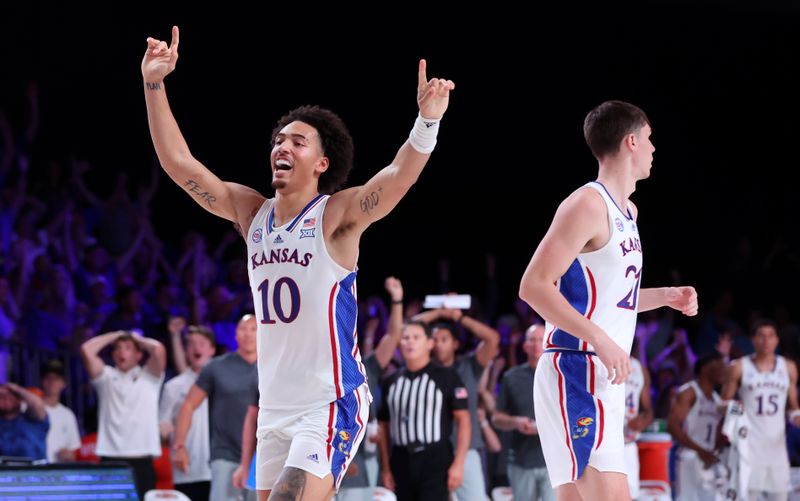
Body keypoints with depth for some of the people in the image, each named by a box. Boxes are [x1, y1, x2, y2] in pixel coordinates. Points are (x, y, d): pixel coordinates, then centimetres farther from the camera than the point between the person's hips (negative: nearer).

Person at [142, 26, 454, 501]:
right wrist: (154, 85, -2)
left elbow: (400, 176, -25)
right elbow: (178, 162, 6)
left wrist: (428, 120, -42)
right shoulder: (251, 212, 8)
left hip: (332, 405, -7)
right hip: (274, 408, 7)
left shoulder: (337, 216, -8)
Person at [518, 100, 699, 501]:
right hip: (577, 376, -10)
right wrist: (600, 339, -25)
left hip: (604, 380, 10)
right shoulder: (588, 204, -11)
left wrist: (666, 297, 17)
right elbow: (534, 286, -19)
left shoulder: (626, 211, 19)